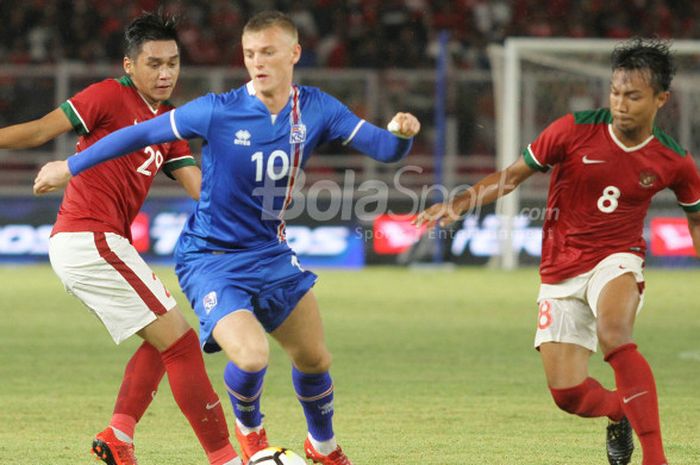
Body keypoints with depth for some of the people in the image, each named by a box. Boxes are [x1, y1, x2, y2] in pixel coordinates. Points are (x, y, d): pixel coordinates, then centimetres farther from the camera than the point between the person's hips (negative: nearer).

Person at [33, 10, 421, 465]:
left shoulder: (315, 109, -7)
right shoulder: (217, 112, -18)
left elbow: (383, 148, -8)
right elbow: (143, 133, -9)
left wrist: (401, 133, -32)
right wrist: (71, 167, -2)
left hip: (271, 255, 5)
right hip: (212, 260, -5)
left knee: (315, 359, 10)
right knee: (251, 354, -24)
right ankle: (249, 428, 11)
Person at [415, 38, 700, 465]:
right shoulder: (575, 131, -10)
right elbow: (512, 176, -1)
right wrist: (457, 204, -13)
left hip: (615, 260, -2)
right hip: (561, 272, 2)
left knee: (613, 333, -37)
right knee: (569, 395, -5)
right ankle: (620, 413, 33)